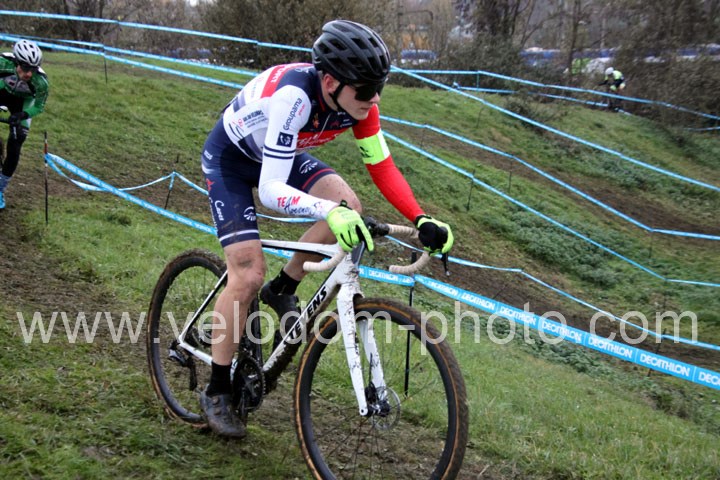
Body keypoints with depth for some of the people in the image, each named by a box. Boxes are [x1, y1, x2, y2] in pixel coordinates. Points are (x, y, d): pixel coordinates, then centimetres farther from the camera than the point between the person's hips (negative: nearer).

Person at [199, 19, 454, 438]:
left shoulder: (356, 100, -22)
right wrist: (330, 212, -60)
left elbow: (383, 168, -14)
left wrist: (422, 220, -27)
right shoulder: (293, 95, -40)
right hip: (230, 157, -6)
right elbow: (272, 190, -44)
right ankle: (217, 392, 2)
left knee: (349, 207, -21)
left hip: (281, 154, 6)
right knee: (248, 275, -15)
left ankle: (282, 293, 2)